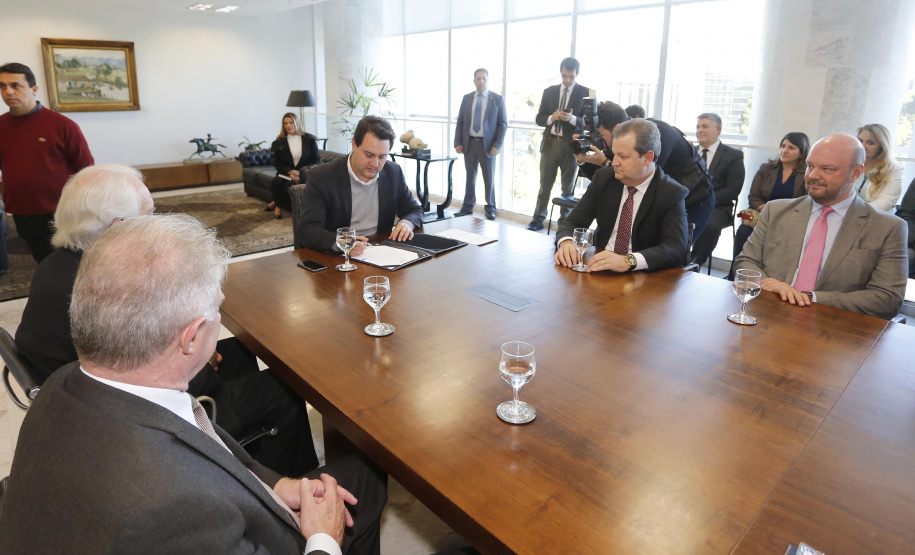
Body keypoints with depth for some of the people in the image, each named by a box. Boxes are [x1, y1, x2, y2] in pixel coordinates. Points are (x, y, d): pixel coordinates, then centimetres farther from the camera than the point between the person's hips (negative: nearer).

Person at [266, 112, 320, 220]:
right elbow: (278, 163, 5)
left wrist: (300, 172, -14)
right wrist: (290, 171, -17)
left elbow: (316, 160, 0)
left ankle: (277, 203, -2)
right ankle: (279, 205, -2)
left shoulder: (309, 139, 2)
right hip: (286, 172, 2)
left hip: (303, 173, -2)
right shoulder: (279, 142, 6)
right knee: (276, 182, -30)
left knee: (289, 185, -32)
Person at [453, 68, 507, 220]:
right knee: (470, 176, 8)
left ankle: (490, 209, 17)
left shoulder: (497, 99, 0)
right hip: (469, 143, 2)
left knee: (488, 178, 6)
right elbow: (460, 122, 8)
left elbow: (503, 124, -3)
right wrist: (458, 142, -2)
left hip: (487, 144, -2)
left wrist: (497, 145, -12)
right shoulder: (467, 98, 8)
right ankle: (467, 207, 18)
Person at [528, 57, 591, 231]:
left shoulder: (586, 93, 0)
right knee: (545, 184, 6)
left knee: (568, 187, 7)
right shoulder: (549, 91, 9)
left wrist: (573, 118, -22)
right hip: (550, 142, 2)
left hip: (571, 144, -2)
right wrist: (551, 117, -14)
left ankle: (564, 221, 16)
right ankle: (538, 219, 14)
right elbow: (539, 119, 7)